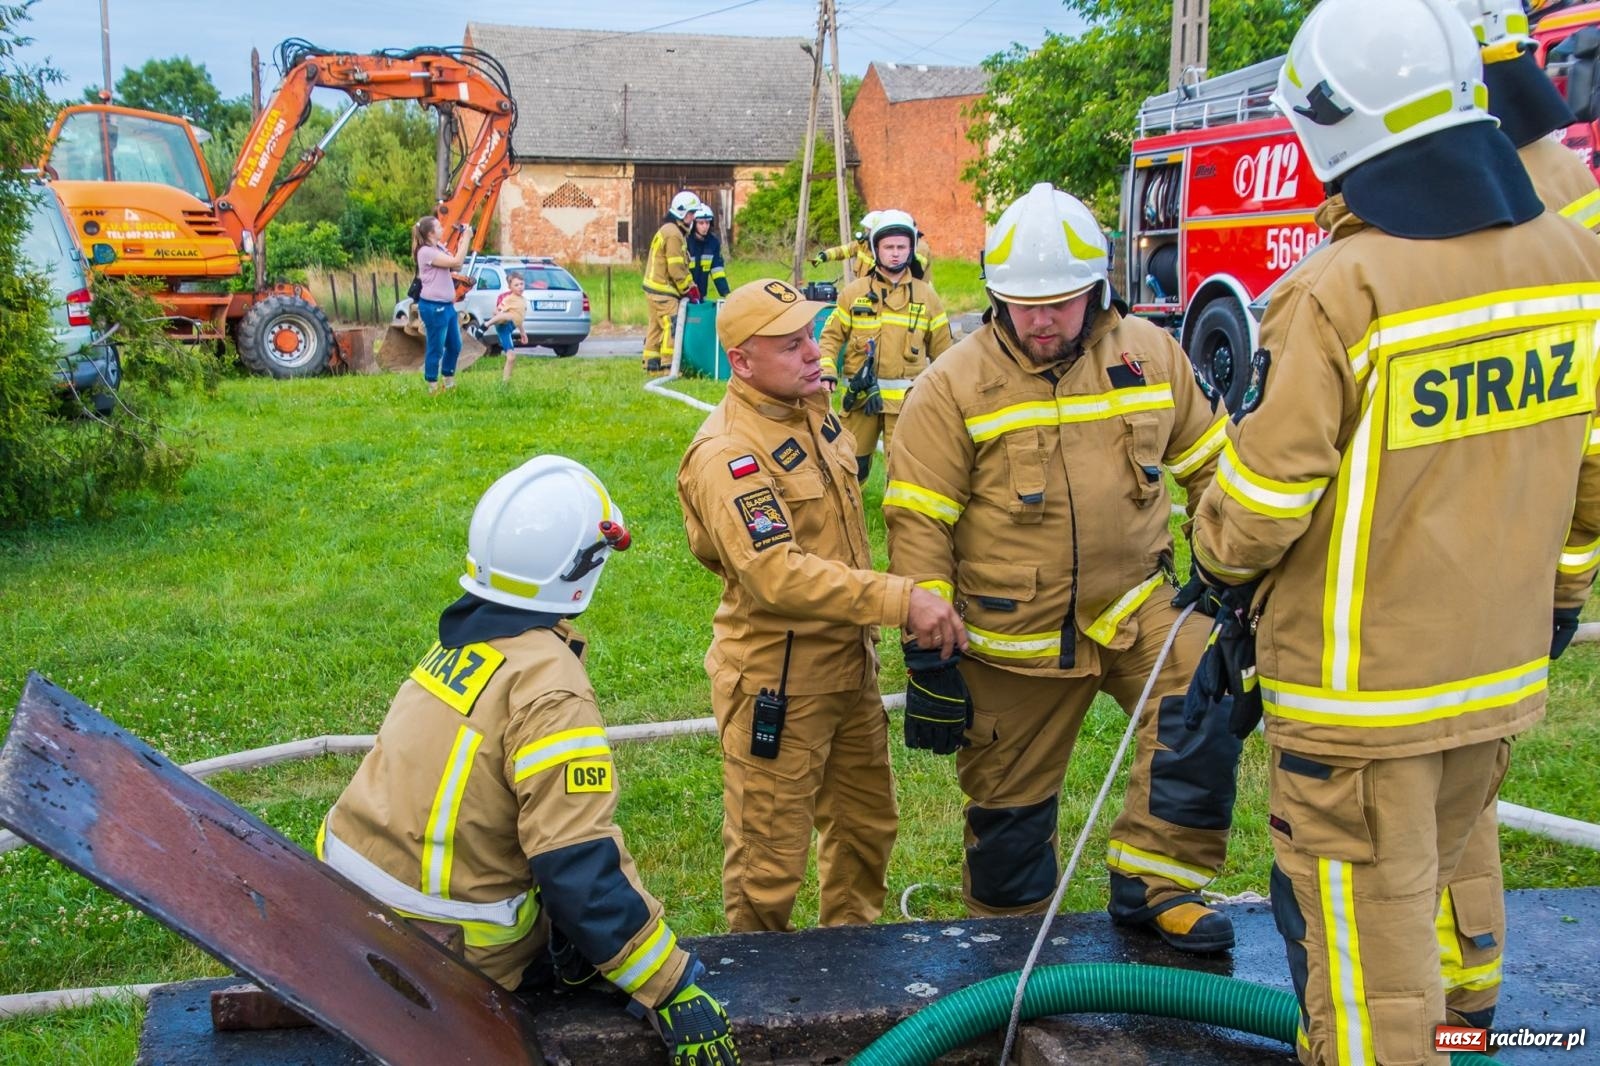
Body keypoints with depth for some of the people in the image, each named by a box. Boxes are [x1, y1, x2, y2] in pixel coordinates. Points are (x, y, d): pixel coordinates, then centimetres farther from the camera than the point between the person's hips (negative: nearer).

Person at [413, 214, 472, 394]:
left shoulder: (439, 248, 12)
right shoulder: (426, 252, -18)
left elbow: (457, 262, 13)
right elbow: (457, 262, -23)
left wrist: (464, 239, 4)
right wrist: (467, 238, -16)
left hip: (447, 305, 10)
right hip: (433, 307, -10)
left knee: (455, 346, 17)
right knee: (436, 349, 0)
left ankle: (448, 382, 30)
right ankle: (433, 387, 10)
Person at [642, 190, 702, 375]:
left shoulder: (668, 231, 18)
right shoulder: (673, 234, -16)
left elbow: (681, 266, 19)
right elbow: (676, 269, -19)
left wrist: (692, 288, 14)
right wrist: (690, 290, -9)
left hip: (655, 289, 11)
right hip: (663, 291, -11)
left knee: (656, 328, 12)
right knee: (672, 327, -10)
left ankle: (651, 365, 16)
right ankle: (667, 365, -10)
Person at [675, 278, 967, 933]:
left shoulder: (813, 407, 5)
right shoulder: (727, 454, -24)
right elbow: (778, 574, -34)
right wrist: (900, 600, -37)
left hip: (849, 664, 9)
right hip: (776, 681, -9)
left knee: (867, 823, 24)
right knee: (770, 857, 5)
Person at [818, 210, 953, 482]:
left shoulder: (926, 295, 6)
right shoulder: (854, 292, 5)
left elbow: (941, 350, 11)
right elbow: (832, 336, 8)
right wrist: (826, 372, -8)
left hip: (906, 398, 0)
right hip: (861, 395, 1)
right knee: (852, 463, 9)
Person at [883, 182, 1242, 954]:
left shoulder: (1151, 354, 0)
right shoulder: (954, 386, -10)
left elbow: (1206, 464, 13)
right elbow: (918, 525, -10)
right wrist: (928, 653, -12)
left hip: (1135, 606, 2)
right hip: (1014, 637, -2)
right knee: (1008, 803, 9)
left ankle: (1153, 884, -9)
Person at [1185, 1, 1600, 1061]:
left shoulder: (1341, 290, -24)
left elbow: (1262, 496, -17)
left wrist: (1221, 558, 5)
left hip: (1360, 686, -7)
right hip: (1503, 667, 7)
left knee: (1363, 930, 8)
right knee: (1448, 868, 29)